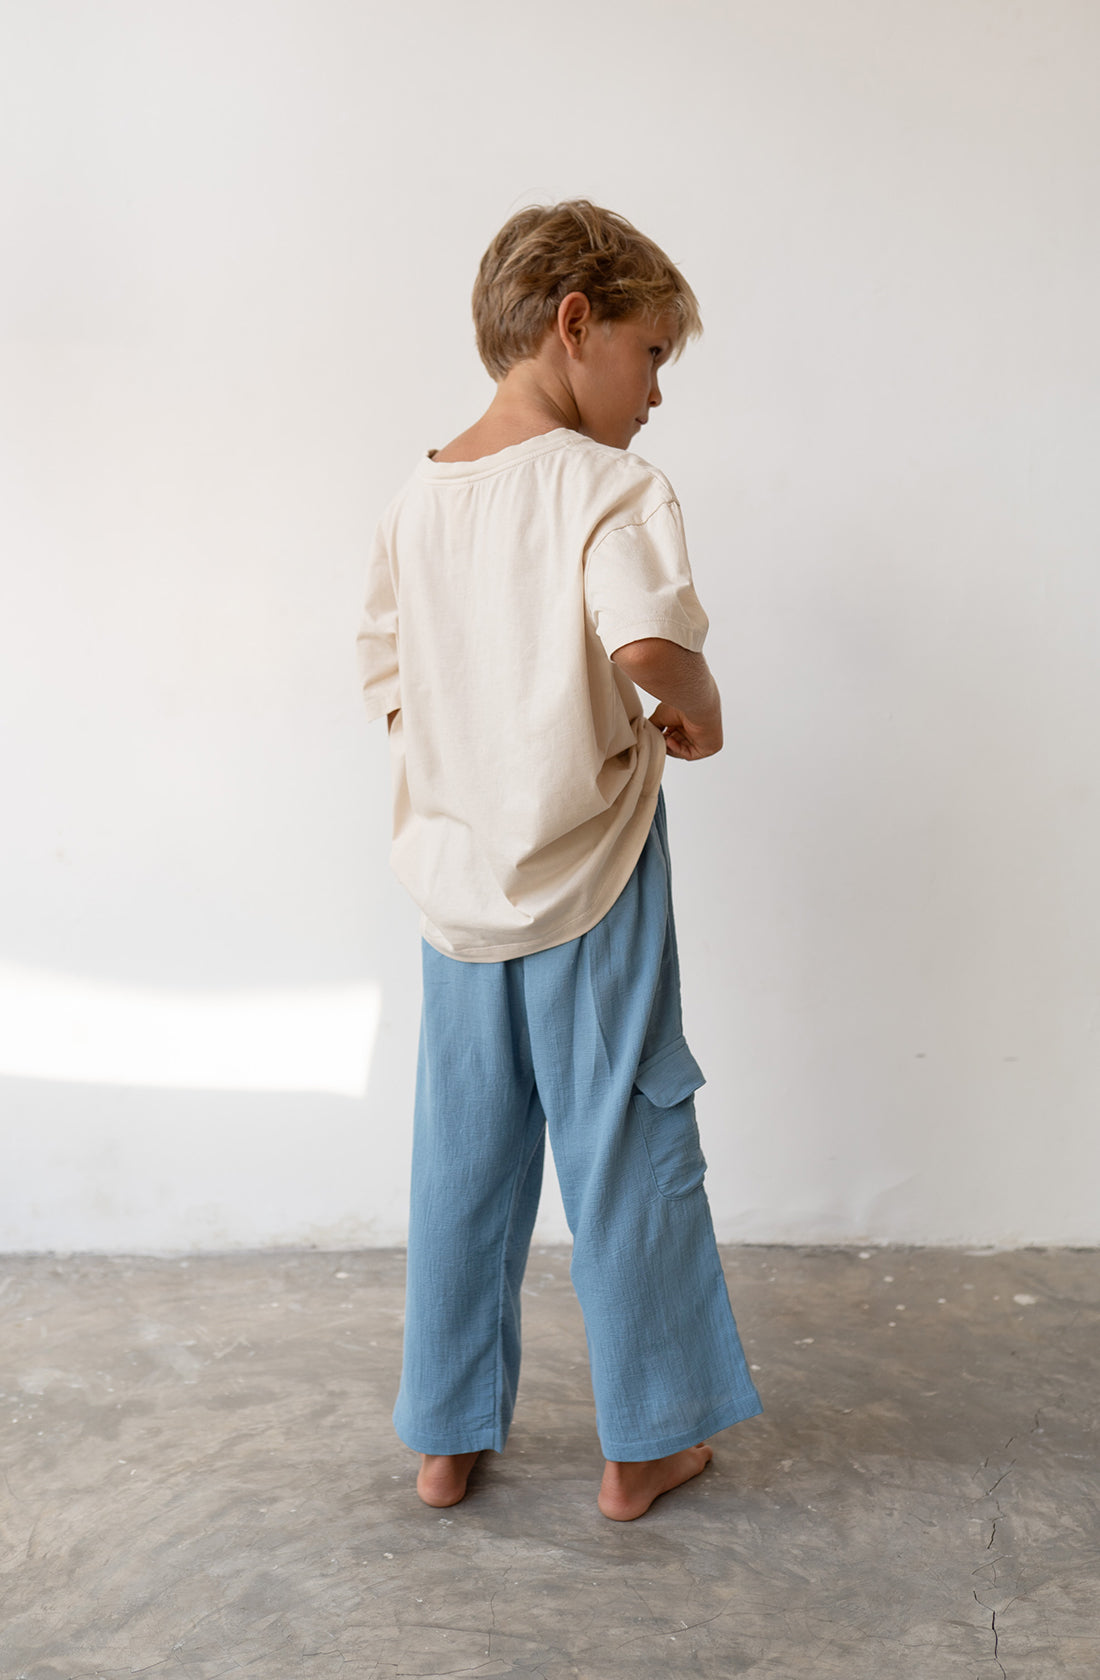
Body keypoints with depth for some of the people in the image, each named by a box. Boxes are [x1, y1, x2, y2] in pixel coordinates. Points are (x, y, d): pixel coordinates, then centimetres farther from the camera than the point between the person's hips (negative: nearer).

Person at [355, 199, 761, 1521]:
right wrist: (698, 709, -12)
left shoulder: (414, 499, 5)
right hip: (588, 883, -6)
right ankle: (644, 1445, 24)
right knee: (627, 1156, 9)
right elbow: (649, 635, -32)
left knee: (462, 1165, 15)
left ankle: (447, 1439, 29)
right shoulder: (608, 485, -14)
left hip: (458, 883, 6)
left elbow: (390, 688, 11)